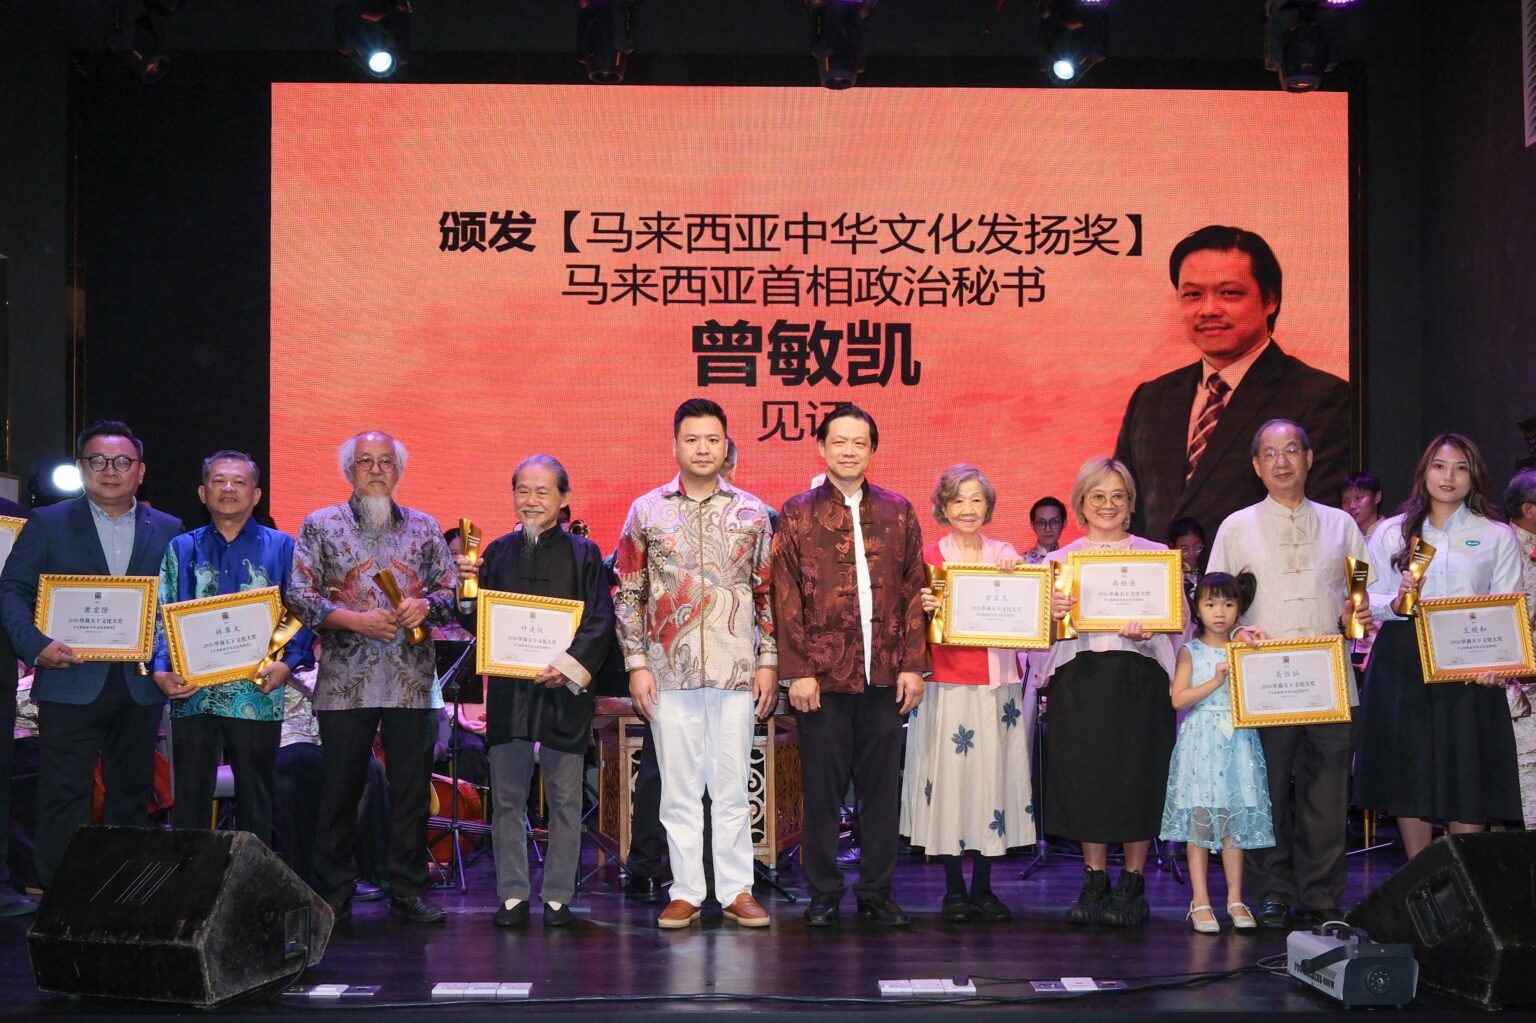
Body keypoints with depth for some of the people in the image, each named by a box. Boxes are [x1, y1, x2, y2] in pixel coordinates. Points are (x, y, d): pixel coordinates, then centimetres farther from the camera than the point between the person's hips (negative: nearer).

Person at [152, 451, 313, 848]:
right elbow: (161, 616, 5)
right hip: (192, 694, 1)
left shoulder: (281, 548, 7)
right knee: (189, 800, 4)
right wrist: (161, 672, -11)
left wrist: (287, 664, -15)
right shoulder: (182, 549, 12)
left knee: (255, 802, 6)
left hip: (256, 695, -1)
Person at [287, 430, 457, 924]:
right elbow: (300, 596, -1)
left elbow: (450, 591, 12)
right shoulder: (320, 525, 6)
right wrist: (356, 620, -12)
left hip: (413, 681, 2)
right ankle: (332, 896, 11)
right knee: (340, 789, 2)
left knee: (412, 790, 4)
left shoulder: (424, 527, 12)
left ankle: (408, 891, 13)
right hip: (345, 682, -2)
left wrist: (426, 606, -9)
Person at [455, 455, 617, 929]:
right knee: (507, 798, 5)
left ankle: (557, 895, 12)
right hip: (507, 689, 3)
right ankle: (512, 894, 13)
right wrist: (468, 588, -7)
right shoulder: (498, 552, 11)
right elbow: (476, 621, 12)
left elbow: (600, 622, -3)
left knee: (564, 799, 3)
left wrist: (569, 666, -15)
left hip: (564, 690, -2)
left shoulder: (583, 554, 3)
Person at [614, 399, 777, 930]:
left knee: (731, 785, 5)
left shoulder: (752, 512, 6)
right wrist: (637, 664, -2)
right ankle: (685, 892, 14)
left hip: (736, 670, 0)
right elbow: (628, 593, 5)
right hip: (670, 671, 0)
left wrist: (768, 662, 2)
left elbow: (767, 593, 8)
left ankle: (737, 891, 14)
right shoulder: (646, 511, 4)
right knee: (679, 786, 6)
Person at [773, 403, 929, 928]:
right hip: (823, 673, -2)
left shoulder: (898, 512, 10)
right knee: (822, 788, 4)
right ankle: (823, 893, 14)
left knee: (882, 787, 7)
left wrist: (913, 664, 2)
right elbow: (786, 598, -1)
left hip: (884, 675, 2)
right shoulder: (798, 513, 3)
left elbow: (913, 592, 9)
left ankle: (877, 891, 17)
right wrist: (797, 670, -7)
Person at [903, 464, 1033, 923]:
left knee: (993, 774, 4)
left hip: (999, 683, 3)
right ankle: (954, 889, 9)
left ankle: (984, 889, 14)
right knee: (949, 775, -2)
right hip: (948, 682, -3)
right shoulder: (930, 556, 2)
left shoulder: (1006, 555, 10)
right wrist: (923, 608, -21)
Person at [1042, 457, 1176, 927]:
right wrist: (1052, 614, -14)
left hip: (1138, 678, -1)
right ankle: (1095, 882, 13)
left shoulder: (1156, 555, 10)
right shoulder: (1060, 559, 13)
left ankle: (1132, 884, 9)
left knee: (1137, 777, -3)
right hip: (1078, 676, 1)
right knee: (1084, 776, 0)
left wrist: (1148, 631, -17)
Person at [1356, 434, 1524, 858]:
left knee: (1466, 779, -2)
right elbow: (1366, 601, 7)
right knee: (1410, 774, 4)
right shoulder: (1392, 532, 9)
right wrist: (1395, 603, -15)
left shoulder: (1498, 537, 7)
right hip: (1402, 665, 1)